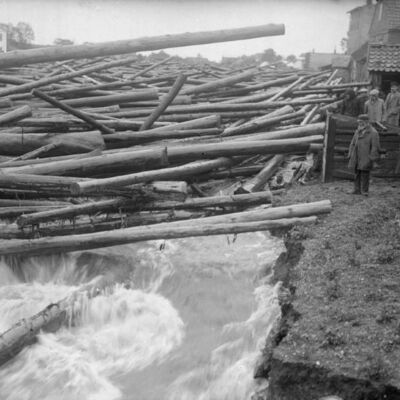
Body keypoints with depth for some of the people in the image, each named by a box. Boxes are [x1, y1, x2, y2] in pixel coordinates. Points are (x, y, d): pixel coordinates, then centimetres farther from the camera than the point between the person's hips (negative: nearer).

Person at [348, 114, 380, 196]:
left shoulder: (373, 133, -6)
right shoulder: (357, 132, 13)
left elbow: (375, 147, -9)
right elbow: (353, 144, 18)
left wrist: (372, 159, -14)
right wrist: (350, 155, 11)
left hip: (366, 159, -6)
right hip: (357, 158, 6)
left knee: (364, 174, -5)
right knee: (357, 174, 8)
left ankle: (364, 191, 3)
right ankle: (357, 190, 13)